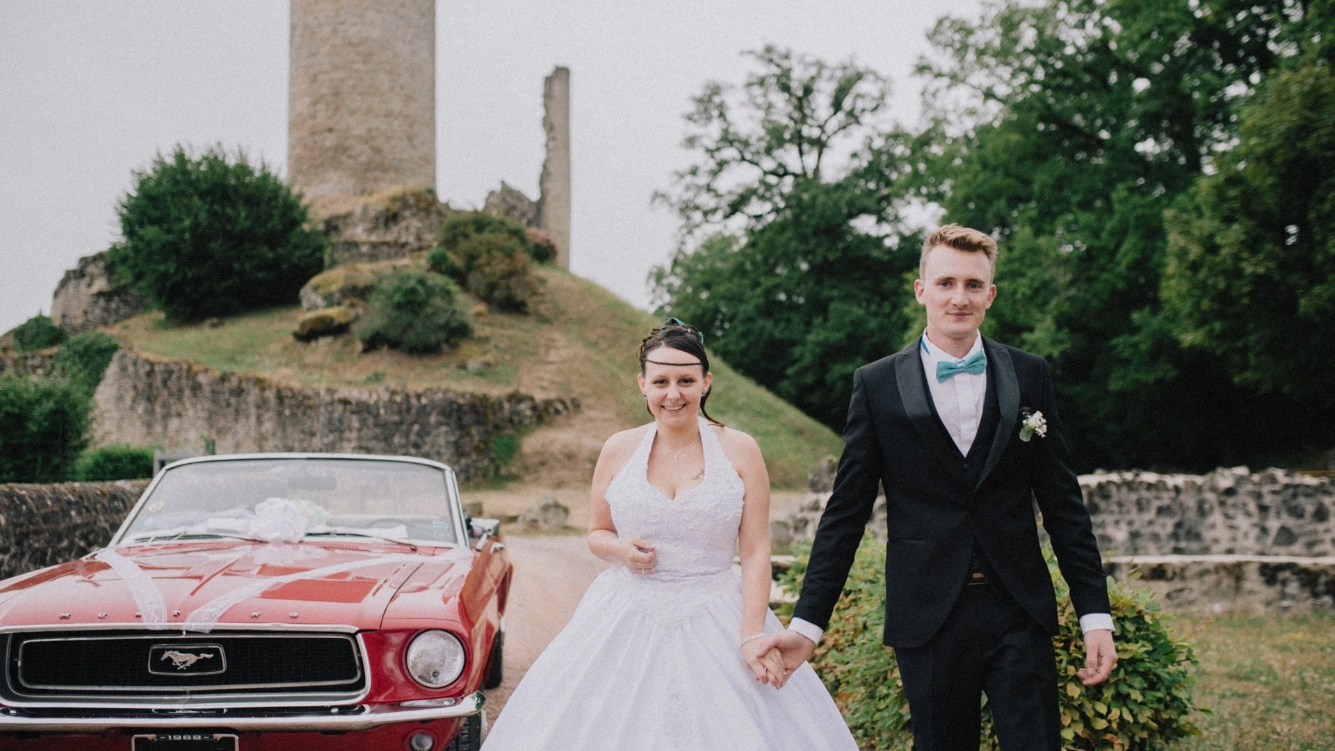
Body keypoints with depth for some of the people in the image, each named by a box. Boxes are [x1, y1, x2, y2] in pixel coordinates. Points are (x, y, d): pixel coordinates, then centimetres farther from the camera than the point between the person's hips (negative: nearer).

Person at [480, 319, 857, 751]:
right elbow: (597, 534, 14)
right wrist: (619, 548, -10)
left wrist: (752, 636, -14)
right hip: (628, 627, 2)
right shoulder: (619, 450, 2)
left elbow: (756, 552, -4)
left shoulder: (740, 451, -3)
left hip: (716, 627, -1)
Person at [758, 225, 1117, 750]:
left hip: (1019, 613, 1)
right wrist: (807, 623, -2)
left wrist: (1095, 614, 3)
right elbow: (846, 512, 2)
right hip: (928, 620, -1)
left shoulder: (1029, 376, 6)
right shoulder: (877, 385, 1)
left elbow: (1063, 504, 7)